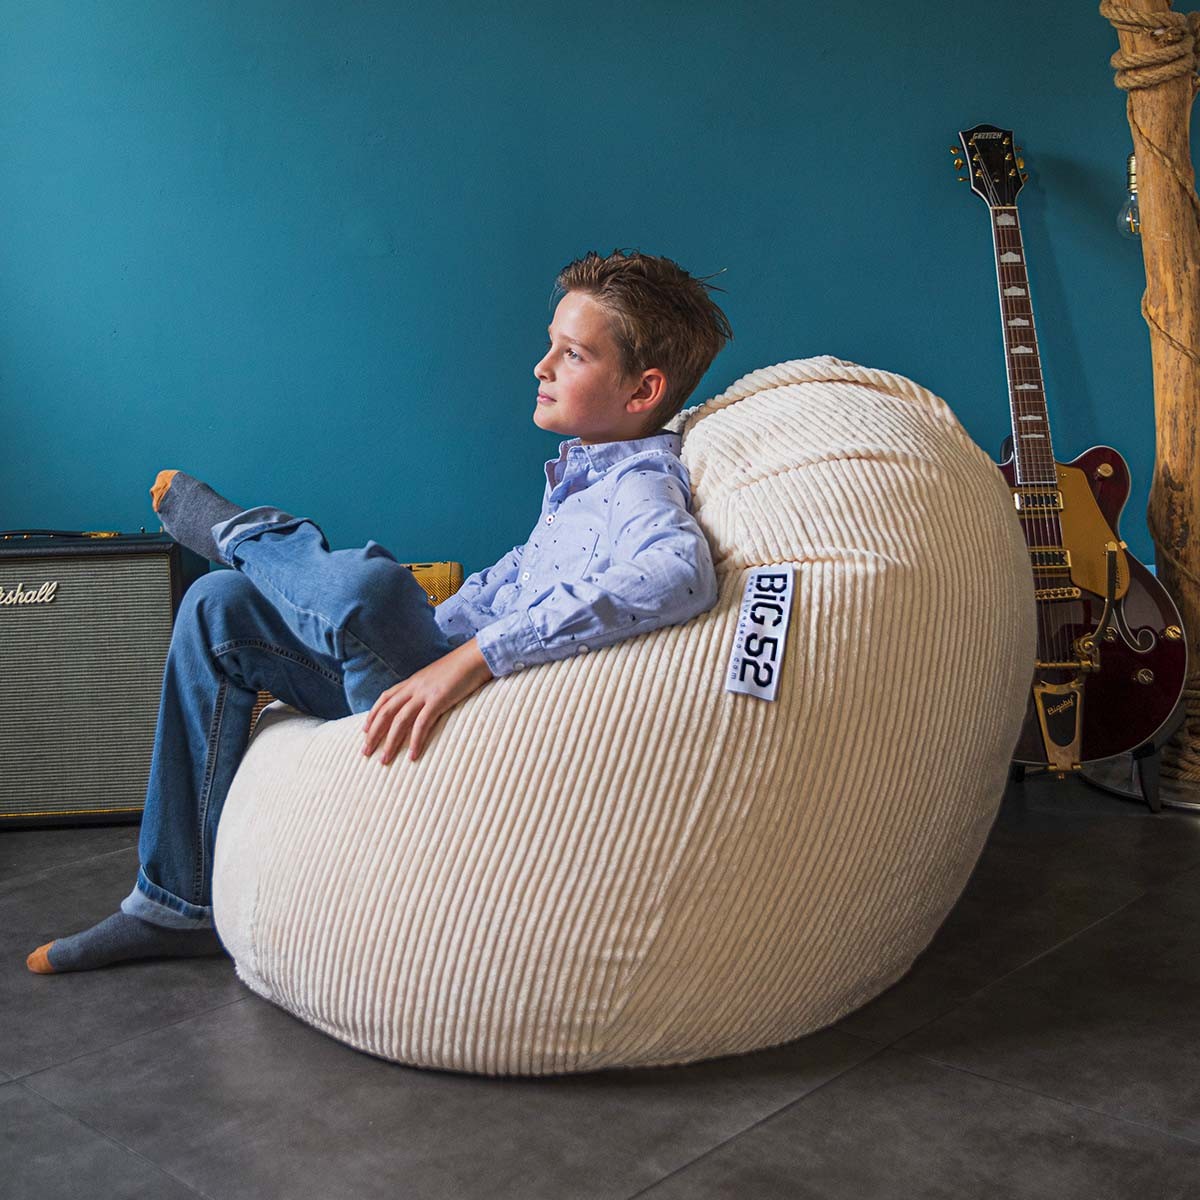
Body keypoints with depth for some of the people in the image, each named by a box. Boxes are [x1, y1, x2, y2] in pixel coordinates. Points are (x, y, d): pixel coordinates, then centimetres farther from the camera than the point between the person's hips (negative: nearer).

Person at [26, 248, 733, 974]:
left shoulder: (643, 485, -16)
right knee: (218, 607, 8)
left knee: (368, 584, -34)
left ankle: (240, 533, 8)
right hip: (434, 678, 10)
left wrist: (471, 659, -42)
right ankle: (184, 902, 10)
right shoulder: (586, 471, 13)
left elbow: (677, 572, -39)